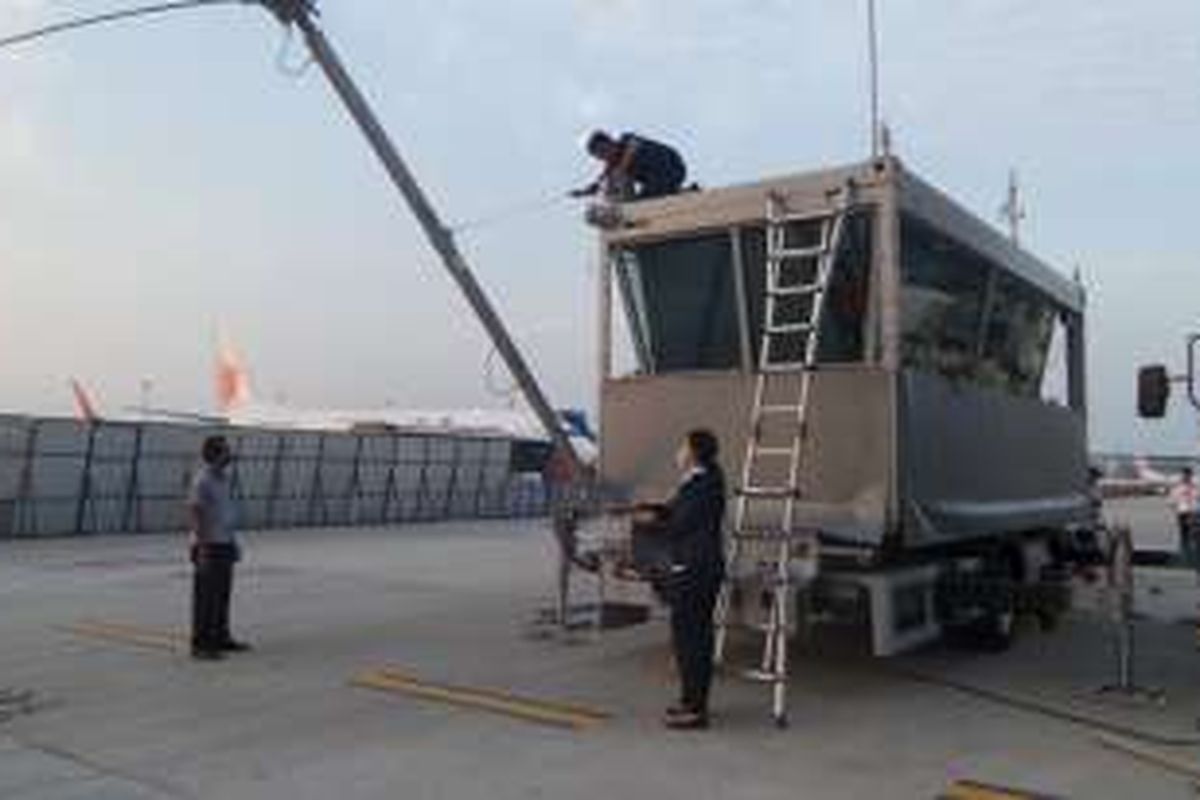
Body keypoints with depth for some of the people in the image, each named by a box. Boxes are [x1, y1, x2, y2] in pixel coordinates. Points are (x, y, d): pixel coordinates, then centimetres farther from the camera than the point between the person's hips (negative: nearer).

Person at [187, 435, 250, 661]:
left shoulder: (222, 477, 12)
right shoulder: (202, 480, -16)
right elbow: (193, 511, -23)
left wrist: (232, 541, 20)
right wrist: (202, 543, -26)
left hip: (224, 544, 9)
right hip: (209, 547, -9)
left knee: (223, 594, 14)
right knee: (206, 597, -3)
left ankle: (221, 638, 24)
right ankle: (200, 645, 4)